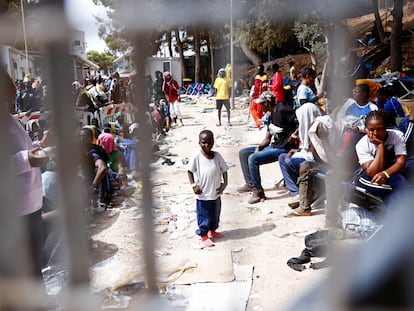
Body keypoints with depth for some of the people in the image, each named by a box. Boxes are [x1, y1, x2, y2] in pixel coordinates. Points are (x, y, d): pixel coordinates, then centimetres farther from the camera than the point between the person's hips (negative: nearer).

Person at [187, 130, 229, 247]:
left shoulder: (217, 156, -3)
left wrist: (224, 183, -7)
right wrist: (193, 185, -12)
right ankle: (204, 236, 23)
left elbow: (224, 170, 3)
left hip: (216, 193, 4)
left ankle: (212, 230, 42)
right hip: (203, 194, -4)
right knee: (204, 216, 7)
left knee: (215, 214, 20)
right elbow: (190, 171, -5)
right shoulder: (196, 157, -12)